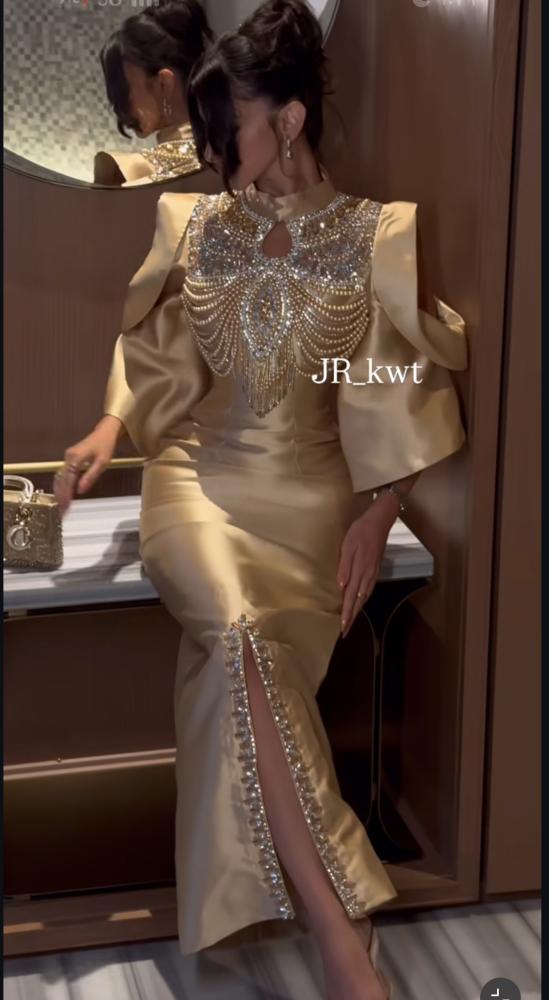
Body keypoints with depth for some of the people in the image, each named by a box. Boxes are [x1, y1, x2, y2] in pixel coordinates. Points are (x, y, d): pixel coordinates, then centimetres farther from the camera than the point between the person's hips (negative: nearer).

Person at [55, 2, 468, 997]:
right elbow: (157, 362, 18)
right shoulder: (194, 224, 10)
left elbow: (398, 394, 4)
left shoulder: (377, 238, 3)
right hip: (198, 473, 1)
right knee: (238, 629, -32)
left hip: (311, 489, -1)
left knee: (236, 653, -31)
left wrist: (375, 516, -5)